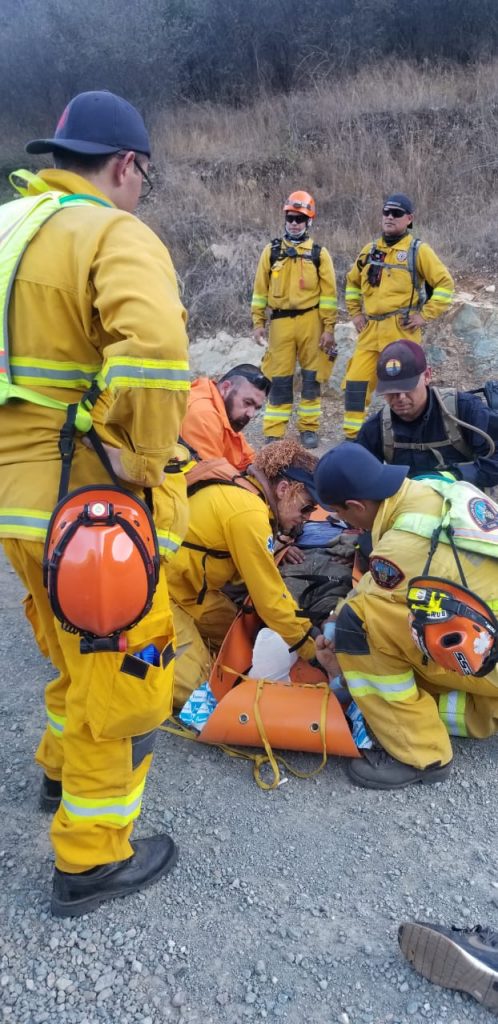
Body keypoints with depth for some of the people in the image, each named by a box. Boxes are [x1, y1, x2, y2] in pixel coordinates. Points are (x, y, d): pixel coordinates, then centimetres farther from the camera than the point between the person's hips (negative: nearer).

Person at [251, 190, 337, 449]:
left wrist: (328, 328, -5)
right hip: (280, 322, 1)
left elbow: (328, 293, 2)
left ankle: (309, 429, 15)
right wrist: (258, 323, 2)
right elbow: (260, 289, 8)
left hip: (311, 321, 0)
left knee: (311, 378, 4)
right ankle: (273, 433, 4)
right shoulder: (271, 251, 8)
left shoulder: (319, 253, 5)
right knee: (279, 380, 0)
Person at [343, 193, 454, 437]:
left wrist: (425, 315, -8)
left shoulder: (418, 250, -2)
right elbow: (352, 282, 27)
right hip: (370, 330, 5)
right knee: (355, 382, 1)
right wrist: (355, 313, 17)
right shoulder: (370, 250, 14)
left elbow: (445, 283, -4)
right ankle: (353, 435, 11)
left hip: (401, 329, -5)